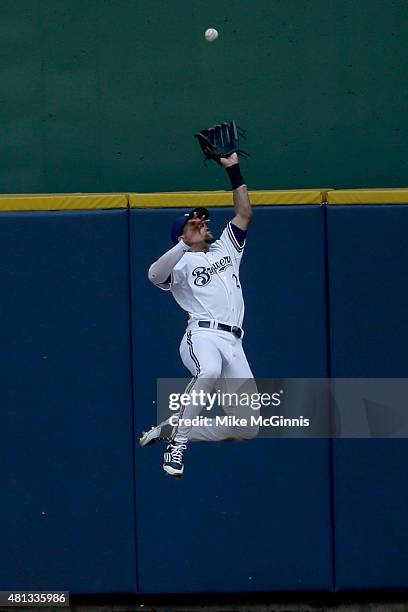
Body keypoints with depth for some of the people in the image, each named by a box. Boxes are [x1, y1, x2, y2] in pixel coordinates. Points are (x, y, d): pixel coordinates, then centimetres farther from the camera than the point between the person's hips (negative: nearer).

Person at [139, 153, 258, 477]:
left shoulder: (225, 249, 29)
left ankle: (168, 431, 13)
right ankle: (177, 443, -30)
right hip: (203, 334, -6)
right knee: (209, 371, -43)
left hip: (233, 343, 6)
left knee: (246, 428, 1)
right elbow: (155, 275, -12)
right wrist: (185, 244, -20)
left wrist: (234, 170, 18)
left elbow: (245, 213, 24)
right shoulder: (181, 262, 10)